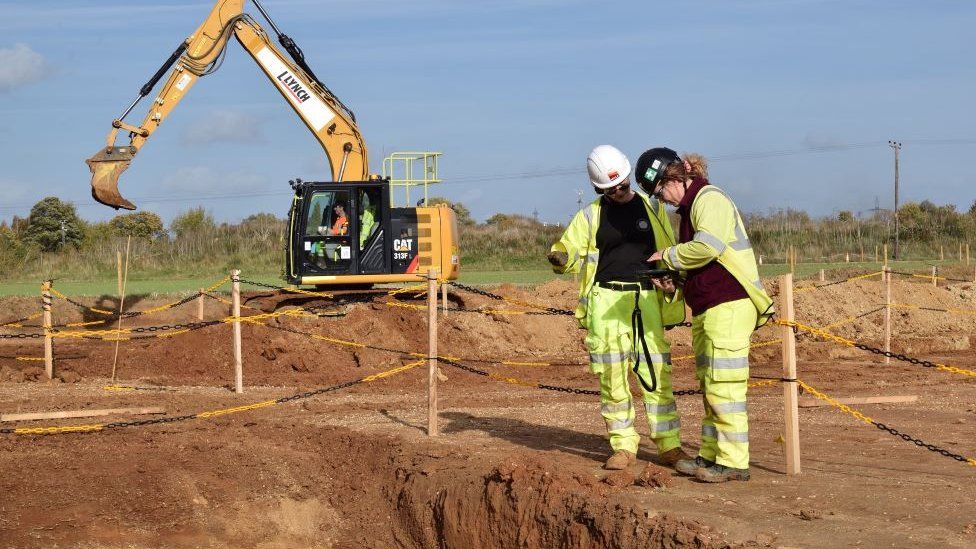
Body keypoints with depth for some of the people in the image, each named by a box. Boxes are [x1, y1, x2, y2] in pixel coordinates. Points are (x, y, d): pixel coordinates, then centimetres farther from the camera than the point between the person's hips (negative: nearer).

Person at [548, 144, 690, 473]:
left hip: (645, 300, 0)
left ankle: (669, 446, 2)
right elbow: (568, 252, 4)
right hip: (606, 302, 0)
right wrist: (559, 258, -21)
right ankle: (623, 446, 9)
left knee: (656, 373, -3)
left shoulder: (651, 208, 10)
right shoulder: (590, 215, 8)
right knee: (612, 376, 0)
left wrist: (673, 305, 7)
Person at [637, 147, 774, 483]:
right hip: (706, 309, 11)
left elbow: (708, 247, -26)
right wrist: (676, 285, 9)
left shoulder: (710, 199, -10)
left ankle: (733, 461, -8)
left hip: (729, 306, -11)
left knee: (723, 385, -10)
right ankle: (710, 455, 18)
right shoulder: (689, 207, 21)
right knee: (709, 385, 13)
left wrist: (668, 256, -11)